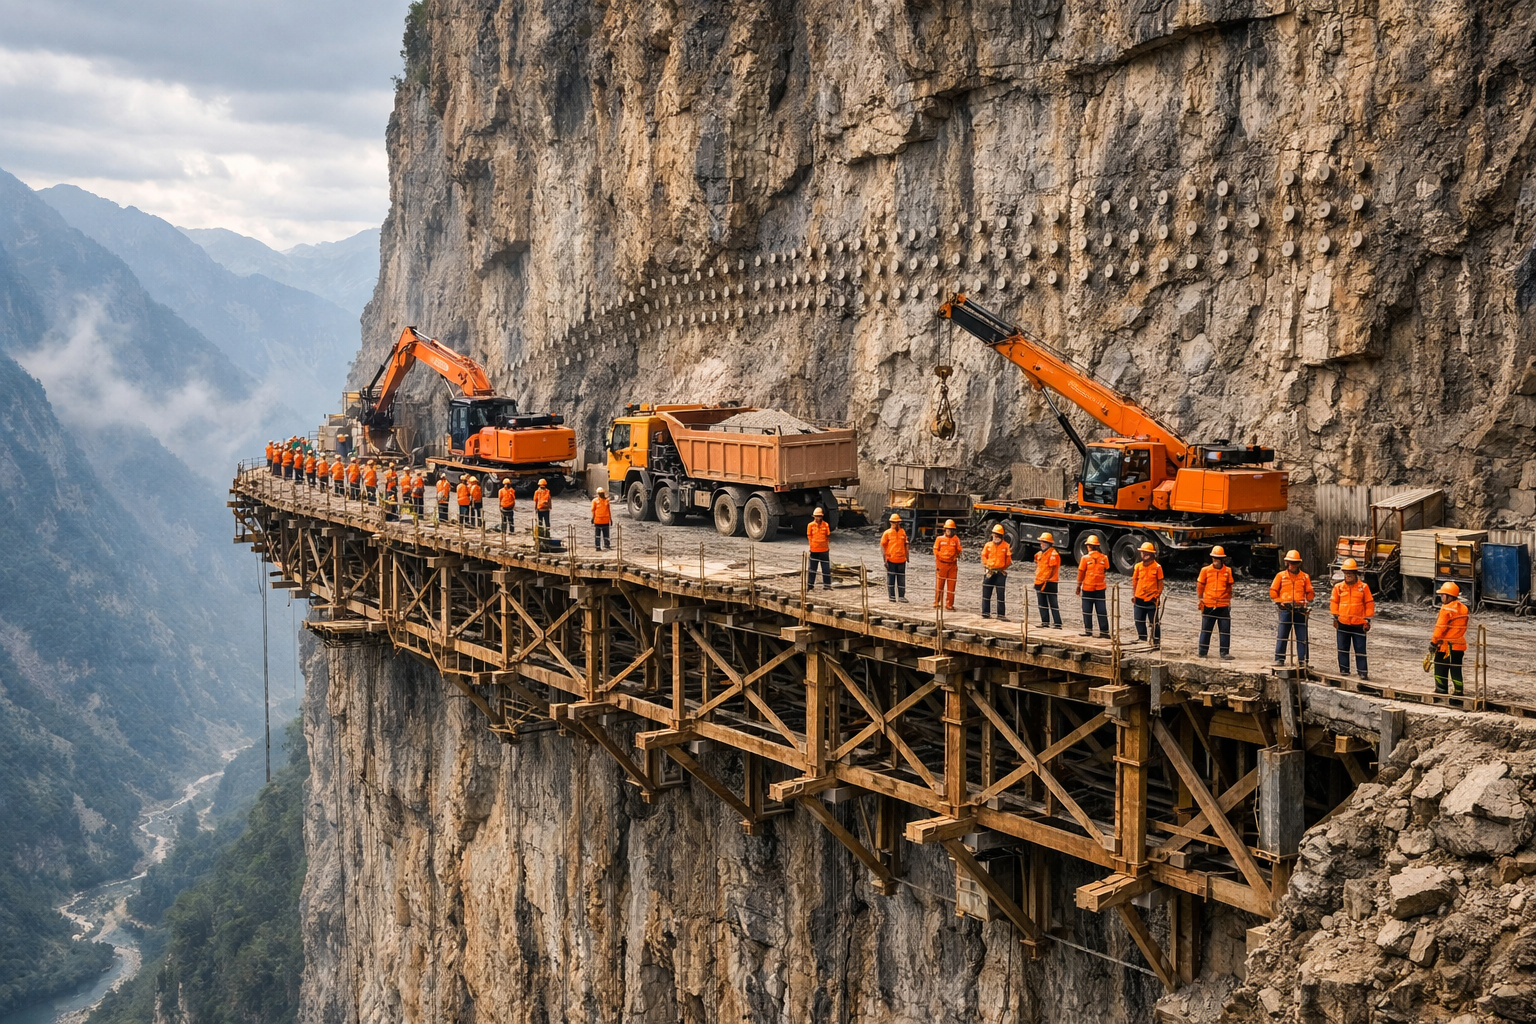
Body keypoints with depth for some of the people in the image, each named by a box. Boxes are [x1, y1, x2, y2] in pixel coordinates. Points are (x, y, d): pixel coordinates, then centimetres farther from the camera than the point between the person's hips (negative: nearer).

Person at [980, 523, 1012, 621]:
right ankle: (985, 613, 13)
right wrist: (987, 565, -3)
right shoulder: (988, 545, 6)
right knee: (986, 593, 5)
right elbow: (984, 556, 7)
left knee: (1001, 594, 0)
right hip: (989, 572, 2)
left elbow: (1008, 559, 3)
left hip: (1001, 573, -2)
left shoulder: (1006, 546, 1)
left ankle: (1001, 615, 3)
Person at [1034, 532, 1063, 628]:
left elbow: (1051, 569, -16)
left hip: (1050, 583, -9)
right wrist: (1037, 579, 15)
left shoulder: (1053, 554, -12)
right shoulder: (1039, 554, 15)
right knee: (1042, 604, 12)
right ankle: (1045, 622, 20)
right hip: (1040, 583, 9)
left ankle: (1057, 624, -7)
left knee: (1053, 605, -8)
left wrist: (1044, 580, -16)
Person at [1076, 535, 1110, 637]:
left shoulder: (1085, 558, -10)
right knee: (1102, 610, 5)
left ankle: (1088, 630, 7)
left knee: (1087, 610, 7)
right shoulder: (1104, 558, -3)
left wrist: (1079, 585, 5)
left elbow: (1081, 573, -5)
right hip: (1100, 587, 2)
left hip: (1087, 587, -2)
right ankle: (1104, 631, 4)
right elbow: (1105, 570, 9)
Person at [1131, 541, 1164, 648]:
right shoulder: (1138, 566, 4)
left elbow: (1160, 583, -2)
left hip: (1152, 599, -4)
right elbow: (1134, 581, 10)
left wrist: (1158, 596, -7)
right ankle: (1142, 640, 25)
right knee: (1139, 621, 11)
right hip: (1139, 598, 4)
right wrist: (1133, 595, 6)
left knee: (1154, 622, 3)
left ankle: (1157, 643, 12)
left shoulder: (1157, 567, -7)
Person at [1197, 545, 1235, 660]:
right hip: (1208, 605, 0)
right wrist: (1199, 599, 5)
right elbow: (1200, 586, 9)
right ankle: (1202, 652, 14)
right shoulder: (1205, 570, 3)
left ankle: (1224, 653, 6)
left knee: (1225, 630, 0)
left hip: (1223, 606, 0)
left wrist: (1229, 600, 6)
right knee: (1206, 630, 6)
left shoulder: (1228, 571, 3)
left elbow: (1230, 587, 10)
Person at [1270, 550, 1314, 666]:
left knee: (1302, 636, 0)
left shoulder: (1305, 577, 10)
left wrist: (1307, 604, -3)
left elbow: (1310, 593, 12)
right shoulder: (1281, 576, 7)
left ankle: (1302, 660, 3)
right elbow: (1273, 591, 7)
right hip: (1285, 610, -1)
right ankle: (1279, 659, 4)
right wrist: (1279, 602, -4)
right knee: (1282, 635, 0)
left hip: (1300, 610, 1)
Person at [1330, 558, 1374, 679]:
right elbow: (1334, 602, 10)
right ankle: (1344, 670, 18)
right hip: (1343, 623, 2)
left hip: (1359, 624, -2)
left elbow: (1369, 604, 4)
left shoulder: (1363, 587, 0)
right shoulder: (1338, 587, 3)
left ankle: (1362, 672, 4)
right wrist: (1335, 618, 5)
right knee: (1343, 648, 8)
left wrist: (1367, 620, 2)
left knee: (1360, 649, 0)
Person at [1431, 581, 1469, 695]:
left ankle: (1441, 691, 6)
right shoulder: (1463, 609, 9)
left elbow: (1440, 628, -16)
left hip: (1445, 646, -7)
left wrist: (1433, 642, -10)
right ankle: (1459, 691, 10)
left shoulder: (1446, 609, -16)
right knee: (1456, 670, 11)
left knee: (1440, 669, 4)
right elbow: (1463, 628, 14)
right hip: (1459, 645, 7)